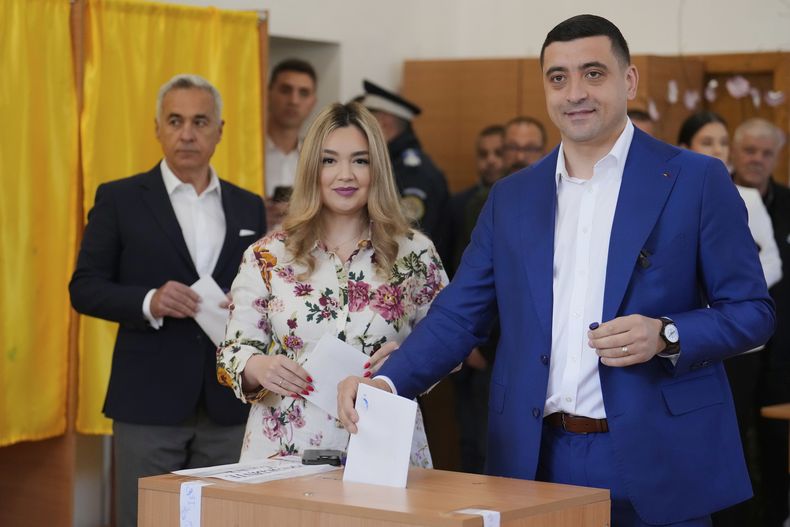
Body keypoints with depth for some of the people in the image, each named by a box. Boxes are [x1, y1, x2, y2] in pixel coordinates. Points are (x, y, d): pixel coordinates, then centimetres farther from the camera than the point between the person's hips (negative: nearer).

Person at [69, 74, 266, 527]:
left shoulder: (249, 208, 12)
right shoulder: (119, 199, 1)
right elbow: (85, 288, -1)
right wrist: (149, 302, -19)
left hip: (228, 404, 3)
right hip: (149, 400, -3)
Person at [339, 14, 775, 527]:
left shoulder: (697, 181, -1)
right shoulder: (512, 197, 11)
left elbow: (752, 310, -1)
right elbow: (459, 315, 8)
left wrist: (666, 336, -19)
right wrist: (388, 381, -9)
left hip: (655, 462, -3)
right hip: (538, 460, 3)